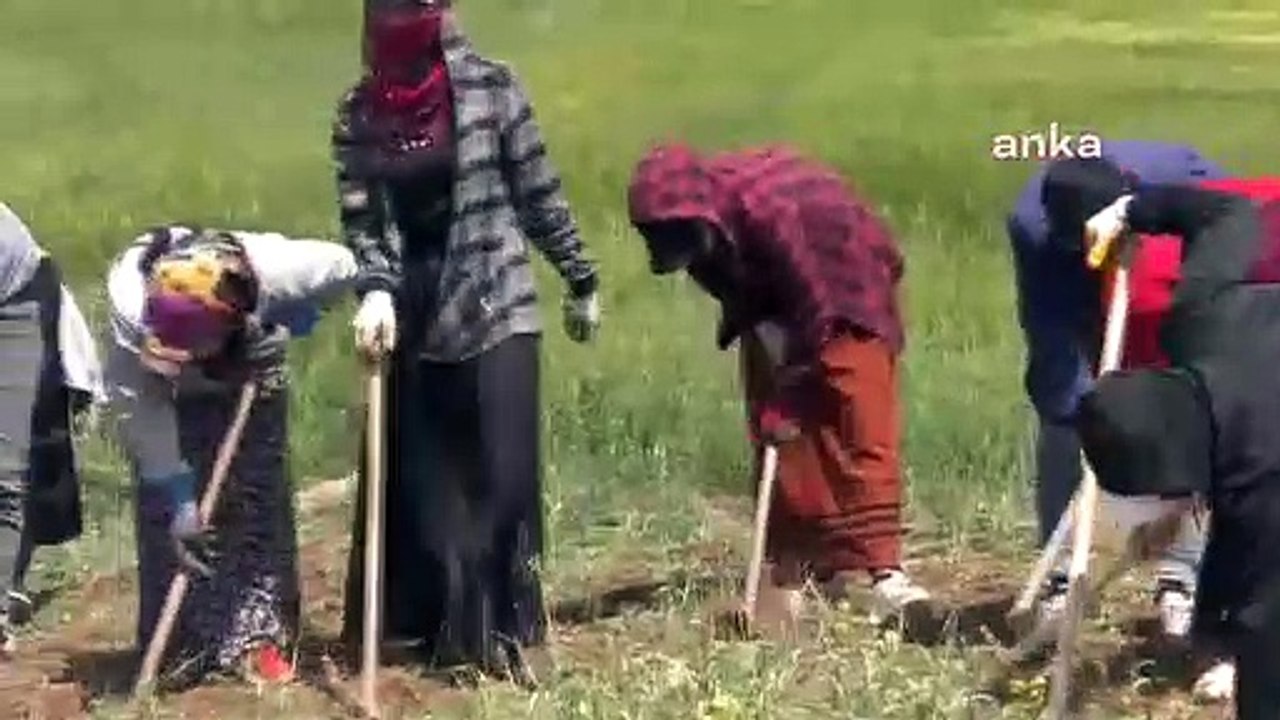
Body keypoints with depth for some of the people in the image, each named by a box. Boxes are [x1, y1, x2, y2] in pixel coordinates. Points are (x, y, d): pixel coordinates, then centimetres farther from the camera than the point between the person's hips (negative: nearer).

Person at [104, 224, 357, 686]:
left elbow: (343, 267, -20)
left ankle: (258, 636, 3)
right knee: (164, 508, -8)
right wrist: (178, 501, -34)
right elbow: (137, 413, -33)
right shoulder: (129, 301, -41)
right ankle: (179, 648, 1)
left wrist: (292, 320, -34)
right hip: (168, 393, 0)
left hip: (251, 374, 1)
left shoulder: (272, 268, -42)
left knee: (257, 501, -5)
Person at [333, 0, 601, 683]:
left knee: (503, 473, -5)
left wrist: (581, 280, 6)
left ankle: (499, 631, 4)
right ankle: (427, 625, 19)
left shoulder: (491, 86, -4)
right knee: (418, 477, 8)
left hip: (496, 307, -3)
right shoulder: (358, 111, 4)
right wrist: (375, 290, -15)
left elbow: (539, 191, 0)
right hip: (411, 316, 3)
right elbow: (359, 220, 2)